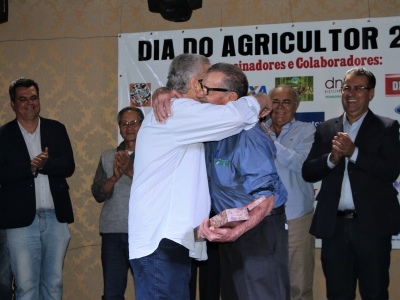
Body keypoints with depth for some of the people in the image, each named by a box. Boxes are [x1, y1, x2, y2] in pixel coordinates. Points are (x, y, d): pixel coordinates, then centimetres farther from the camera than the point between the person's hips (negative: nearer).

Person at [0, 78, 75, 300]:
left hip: (56, 217, 2)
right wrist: (30, 167, -20)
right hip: (22, 220, -2)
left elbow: (69, 167, 0)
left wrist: (45, 164, -18)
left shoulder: (57, 129, 9)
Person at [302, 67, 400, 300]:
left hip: (372, 225, -3)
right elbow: (308, 172, 4)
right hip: (333, 226, 3)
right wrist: (332, 158, -15)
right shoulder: (326, 129, 10)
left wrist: (353, 153, -20)